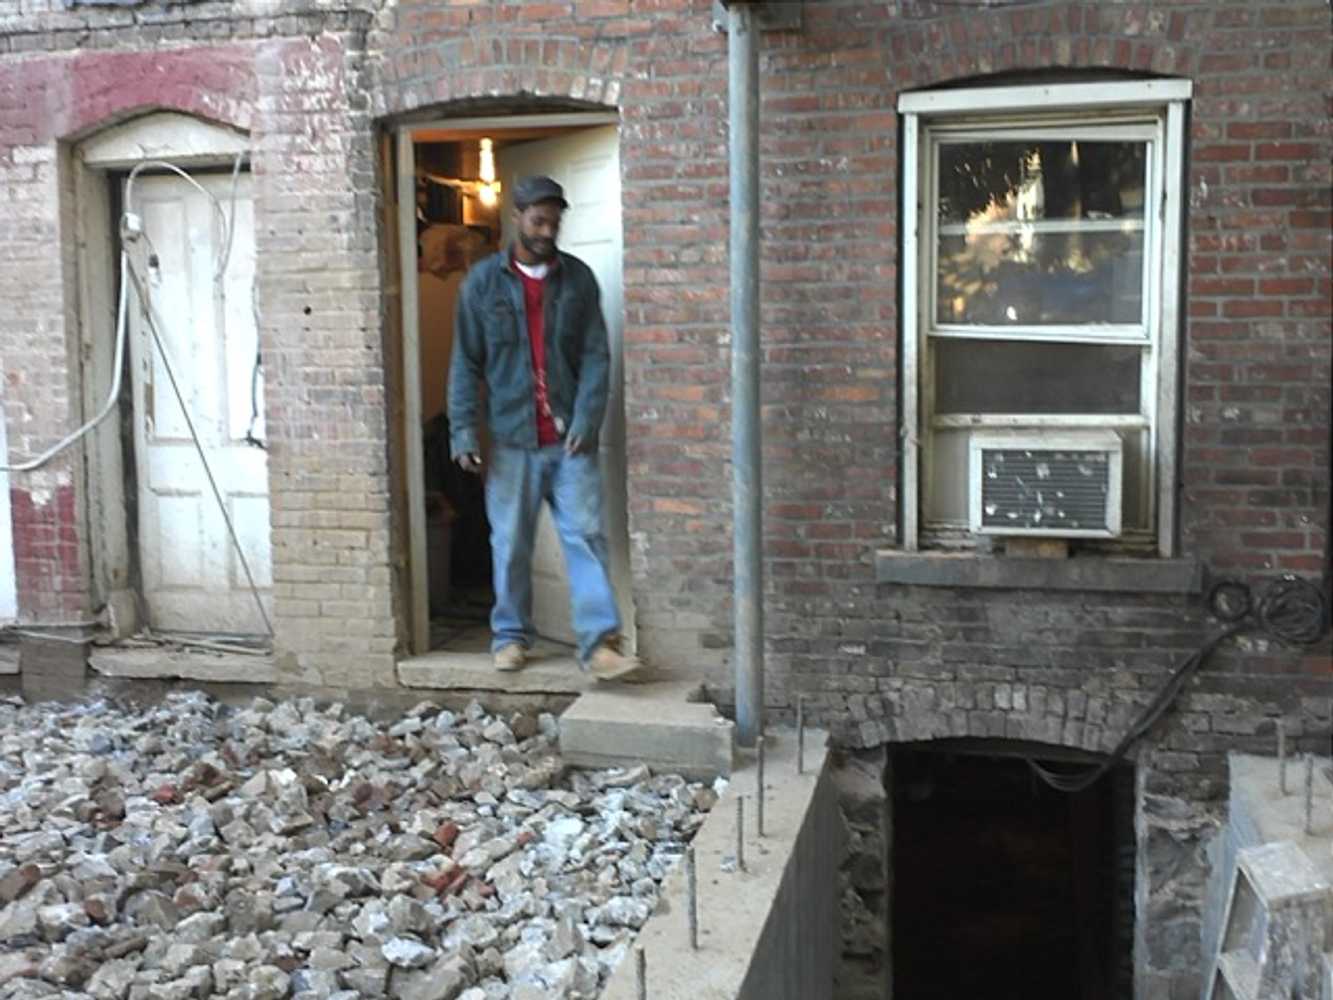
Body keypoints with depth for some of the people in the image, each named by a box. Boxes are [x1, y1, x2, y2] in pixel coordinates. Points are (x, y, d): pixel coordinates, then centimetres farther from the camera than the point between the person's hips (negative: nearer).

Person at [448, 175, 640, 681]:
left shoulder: (578, 278, 6)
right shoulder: (483, 280, 3)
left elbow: (595, 355, 1)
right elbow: (466, 362, 2)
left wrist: (586, 420, -11)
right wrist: (463, 430, -6)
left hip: (569, 437, 1)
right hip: (511, 437, 0)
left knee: (586, 534, -4)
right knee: (510, 542, 7)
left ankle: (599, 643, -4)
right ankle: (510, 634, 22)